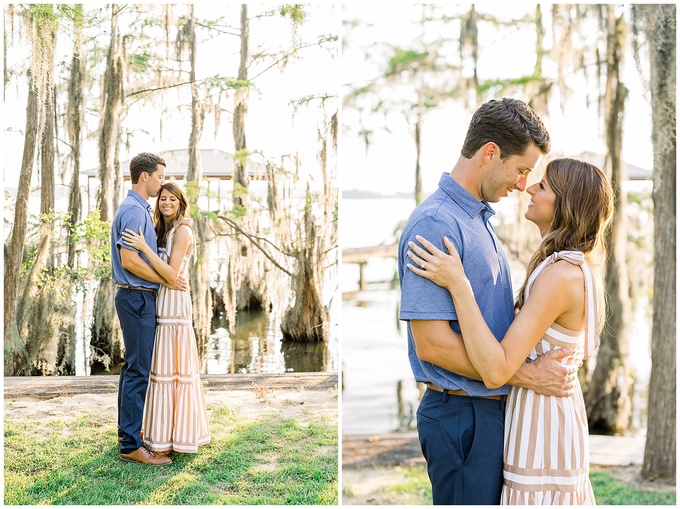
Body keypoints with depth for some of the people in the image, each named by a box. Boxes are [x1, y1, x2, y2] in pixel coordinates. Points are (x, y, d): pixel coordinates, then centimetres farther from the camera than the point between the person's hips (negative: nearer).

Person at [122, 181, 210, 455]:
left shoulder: (182, 230, -11)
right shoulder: (163, 230, 16)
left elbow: (171, 274, -19)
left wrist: (144, 247, -22)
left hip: (174, 304, -9)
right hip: (160, 303, 9)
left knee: (174, 368, -4)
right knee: (163, 368, 12)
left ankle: (180, 434, 5)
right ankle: (166, 433, 21)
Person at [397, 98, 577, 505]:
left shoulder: (481, 219, 12)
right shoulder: (436, 224, -19)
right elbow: (431, 343, -24)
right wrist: (526, 375, -19)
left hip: (493, 407, 9)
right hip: (461, 413, -9)